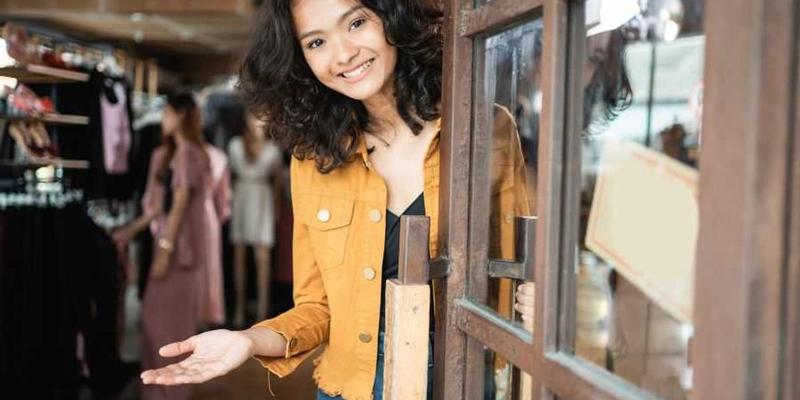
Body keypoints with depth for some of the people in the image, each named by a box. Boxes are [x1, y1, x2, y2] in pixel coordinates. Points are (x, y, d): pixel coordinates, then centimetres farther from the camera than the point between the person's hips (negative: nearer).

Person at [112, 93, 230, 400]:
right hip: (169, 239, 9)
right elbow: (160, 204, 16)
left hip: (183, 242, -9)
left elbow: (180, 204, -15)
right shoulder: (168, 155, 18)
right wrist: (130, 231, 14)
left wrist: (165, 249, -17)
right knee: (160, 314, 13)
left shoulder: (189, 153, -10)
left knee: (171, 317, -3)